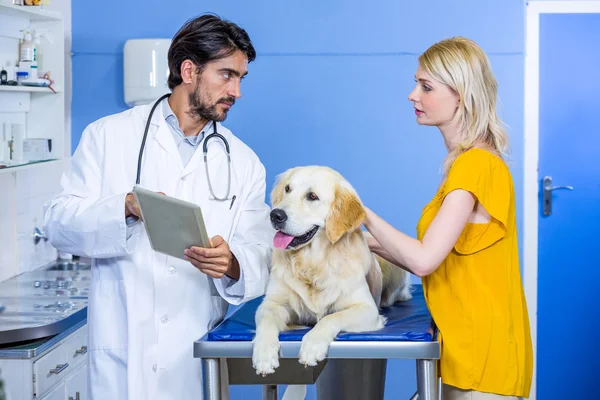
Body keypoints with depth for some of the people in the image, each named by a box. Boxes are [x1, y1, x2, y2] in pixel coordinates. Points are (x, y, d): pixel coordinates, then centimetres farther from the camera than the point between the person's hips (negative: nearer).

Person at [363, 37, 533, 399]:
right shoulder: (471, 161, 11)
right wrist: (369, 242, 6)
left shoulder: (475, 165, -17)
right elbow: (436, 262, 10)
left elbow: (424, 259, -23)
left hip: (482, 354, -9)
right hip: (468, 348, 9)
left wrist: (361, 212, -13)